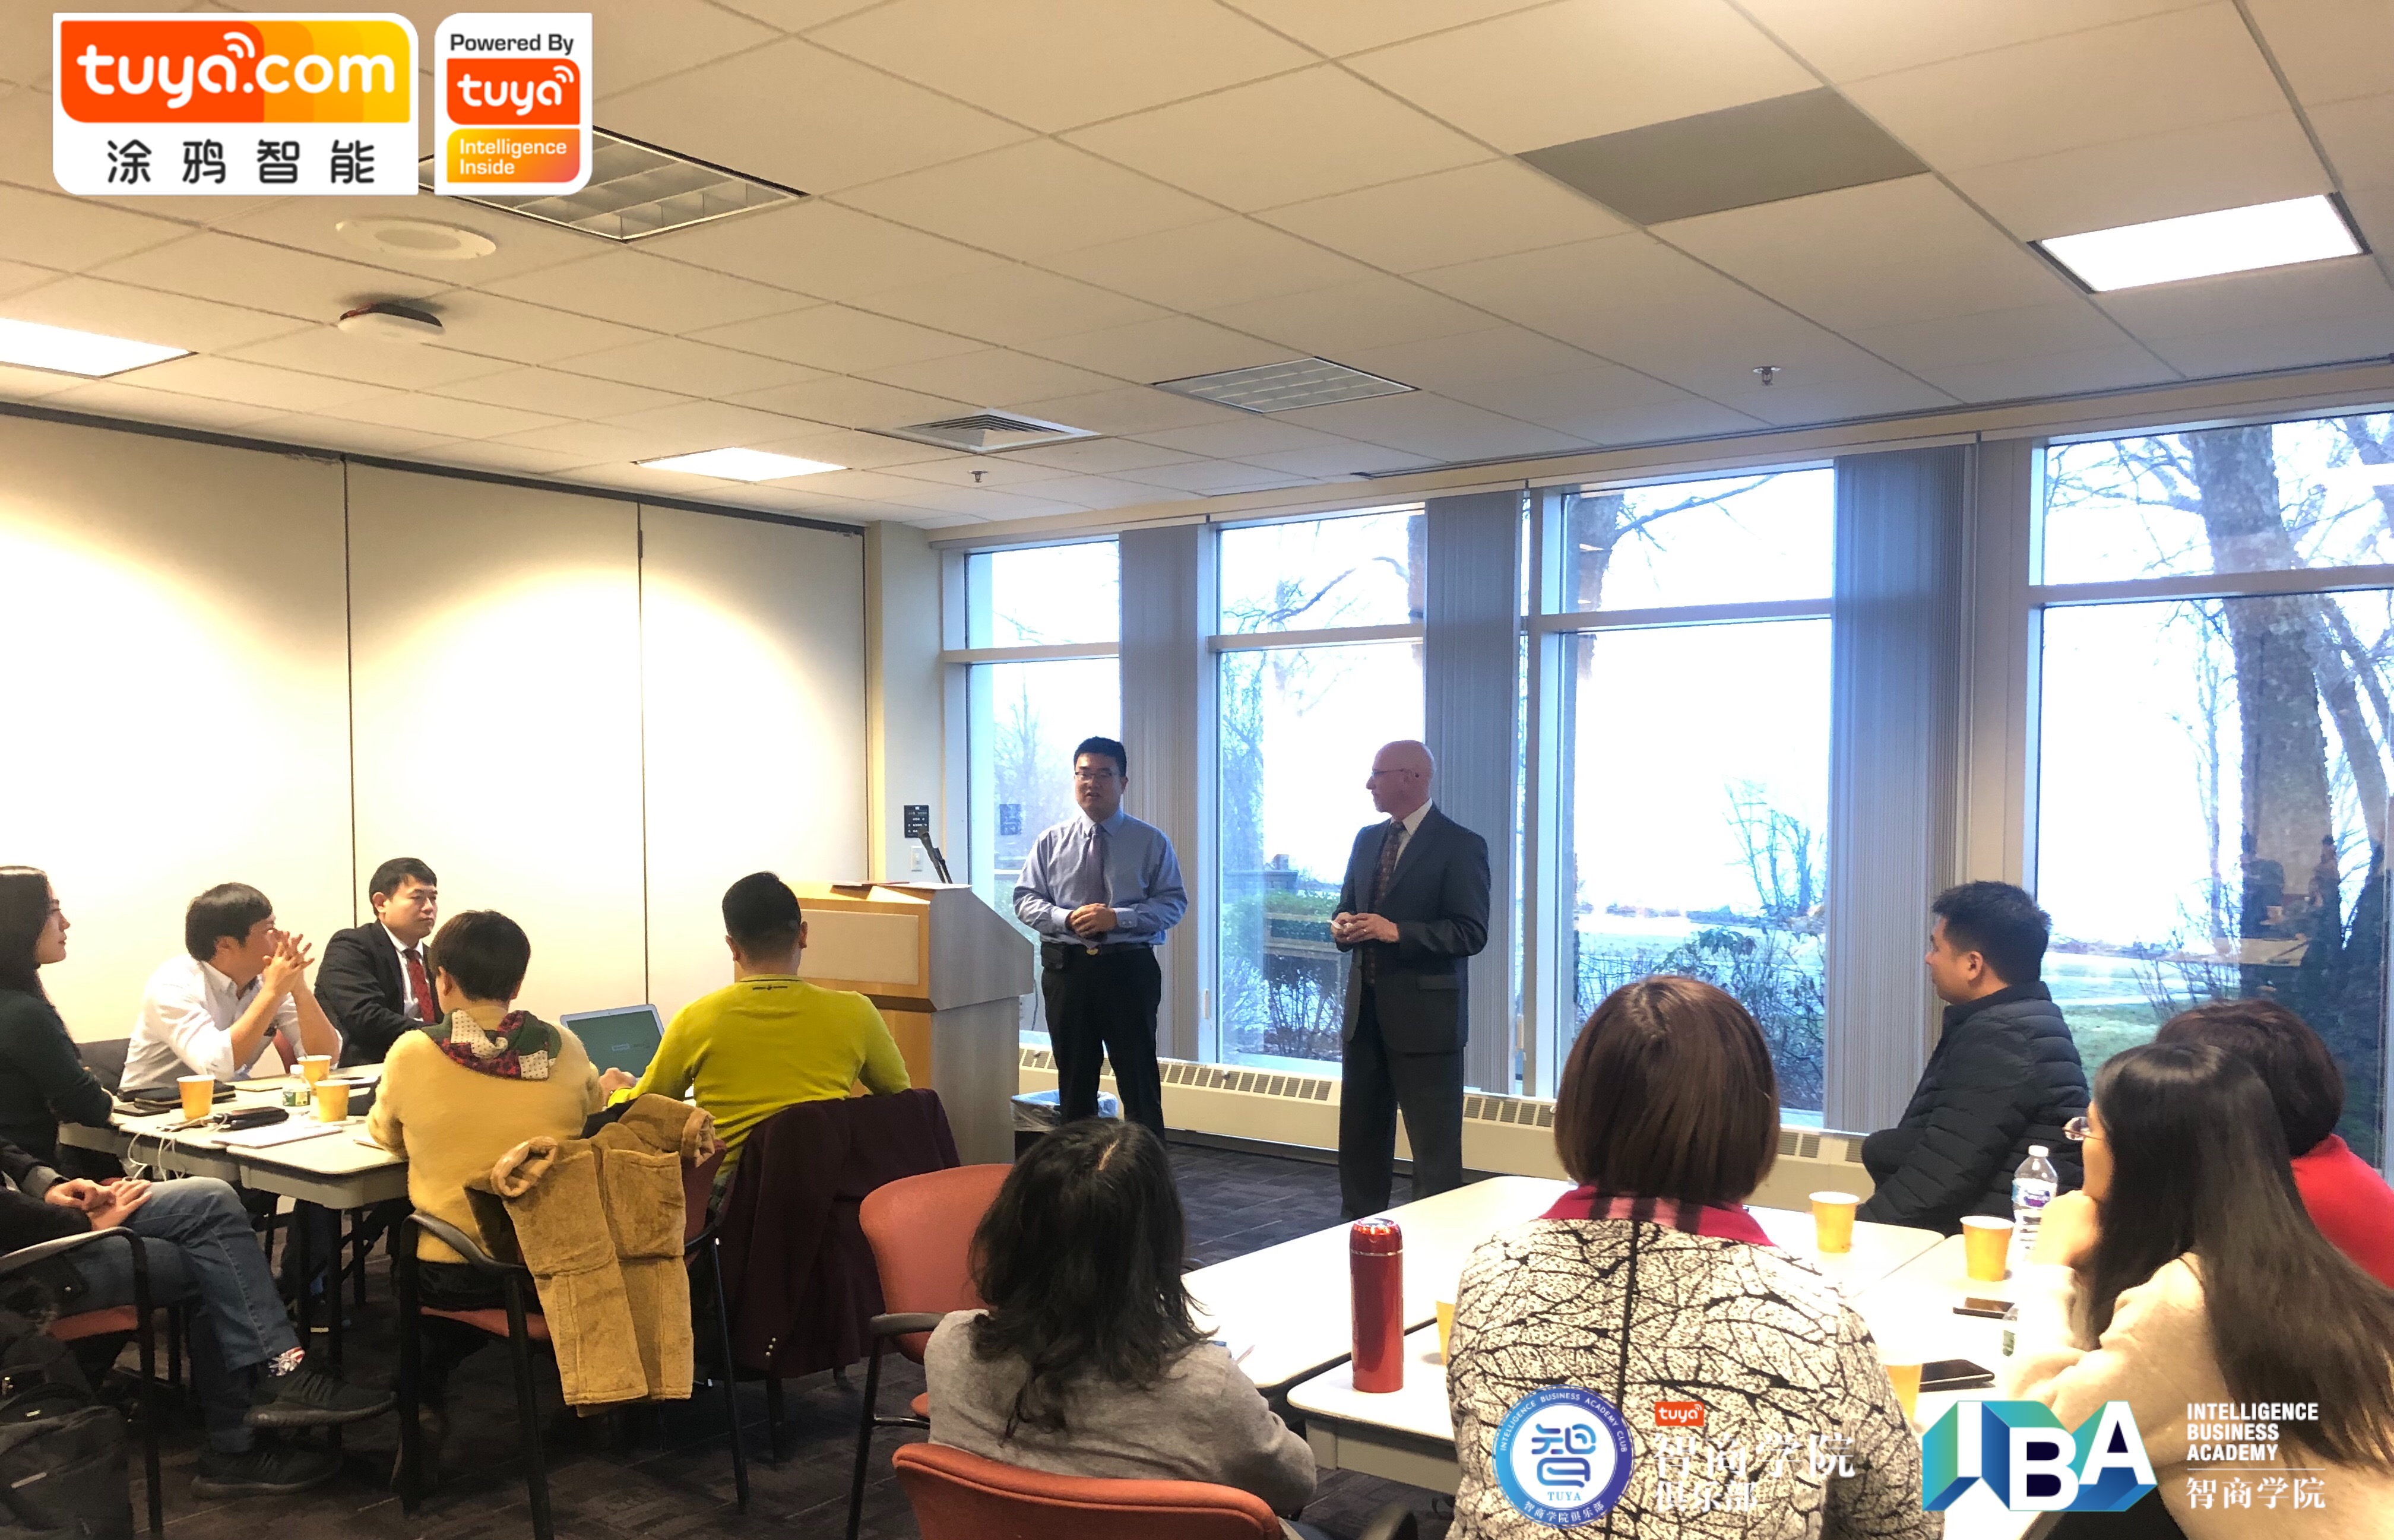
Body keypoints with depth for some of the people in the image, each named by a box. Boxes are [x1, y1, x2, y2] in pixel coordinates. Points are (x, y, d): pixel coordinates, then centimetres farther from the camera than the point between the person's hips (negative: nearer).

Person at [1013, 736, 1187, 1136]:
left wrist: (1118, 918, -18)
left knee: (1140, 1081, 0)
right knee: (1074, 1081, 11)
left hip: (1129, 968, -2)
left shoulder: (1151, 842, 2)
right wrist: (1067, 919, -14)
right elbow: (1025, 900, 6)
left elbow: (1174, 903, -3)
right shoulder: (1052, 842, 8)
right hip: (1067, 966, 2)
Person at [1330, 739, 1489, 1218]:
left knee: (1434, 1148, 1)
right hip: (1365, 1009, 7)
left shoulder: (1460, 846, -10)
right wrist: (1342, 924, -5)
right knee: (1359, 1137, 15)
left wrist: (1397, 931, -24)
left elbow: (1471, 933, -15)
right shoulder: (1367, 840, 12)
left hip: (1424, 1014, -7)